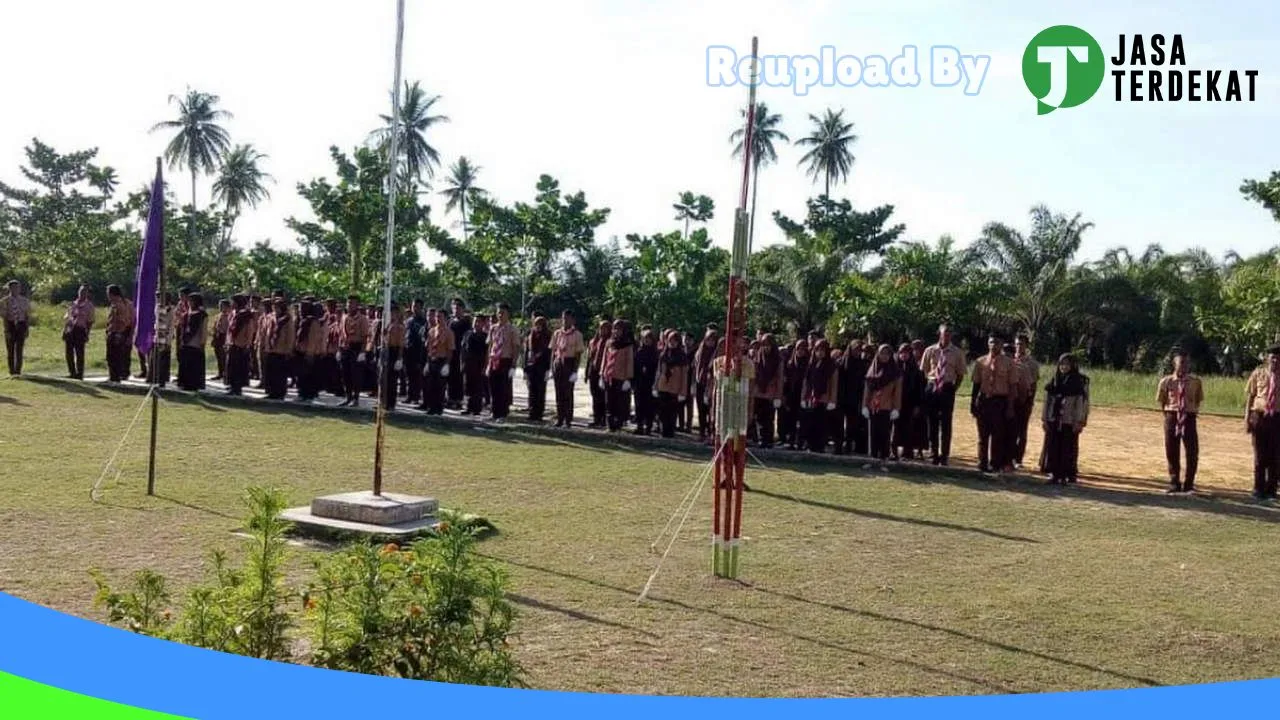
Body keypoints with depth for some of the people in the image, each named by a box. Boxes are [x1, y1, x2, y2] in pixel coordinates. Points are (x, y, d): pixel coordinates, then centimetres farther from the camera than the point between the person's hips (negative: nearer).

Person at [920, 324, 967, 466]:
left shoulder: (957, 353, 0)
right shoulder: (930, 351, 3)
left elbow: (960, 374, 6)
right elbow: (923, 370, 11)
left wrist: (953, 388, -3)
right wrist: (927, 386, 4)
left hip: (947, 389, -1)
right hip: (932, 388, 1)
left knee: (946, 424, 1)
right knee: (932, 423, 7)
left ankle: (944, 456, 9)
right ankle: (934, 454, 17)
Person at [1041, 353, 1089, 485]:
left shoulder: (1080, 380, -4)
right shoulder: (1055, 380, 10)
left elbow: (1083, 402, -8)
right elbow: (1047, 400, 11)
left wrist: (1080, 422, -12)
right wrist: (1044, 418, 7)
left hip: (1070, 421, -4)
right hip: (1053, 420, 4)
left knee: (1069, 448, 1)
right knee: (1052, 446, 4)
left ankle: (1068, 474, 11)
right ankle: (1055, 473, 12)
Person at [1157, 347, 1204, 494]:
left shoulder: (1195, 381, 0)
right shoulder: (1166, 381, -2)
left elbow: (1198, 400, 10)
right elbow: (1162, 401, 7)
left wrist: (1192, 411, 1)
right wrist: (1169, 414, 3)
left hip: (1189, 418, 0)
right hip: (1172, 418, 0)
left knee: (1193, 452, -4)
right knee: (1172, 453, 5)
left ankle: (1188, 484, 8)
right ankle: (1174, 484, 17)